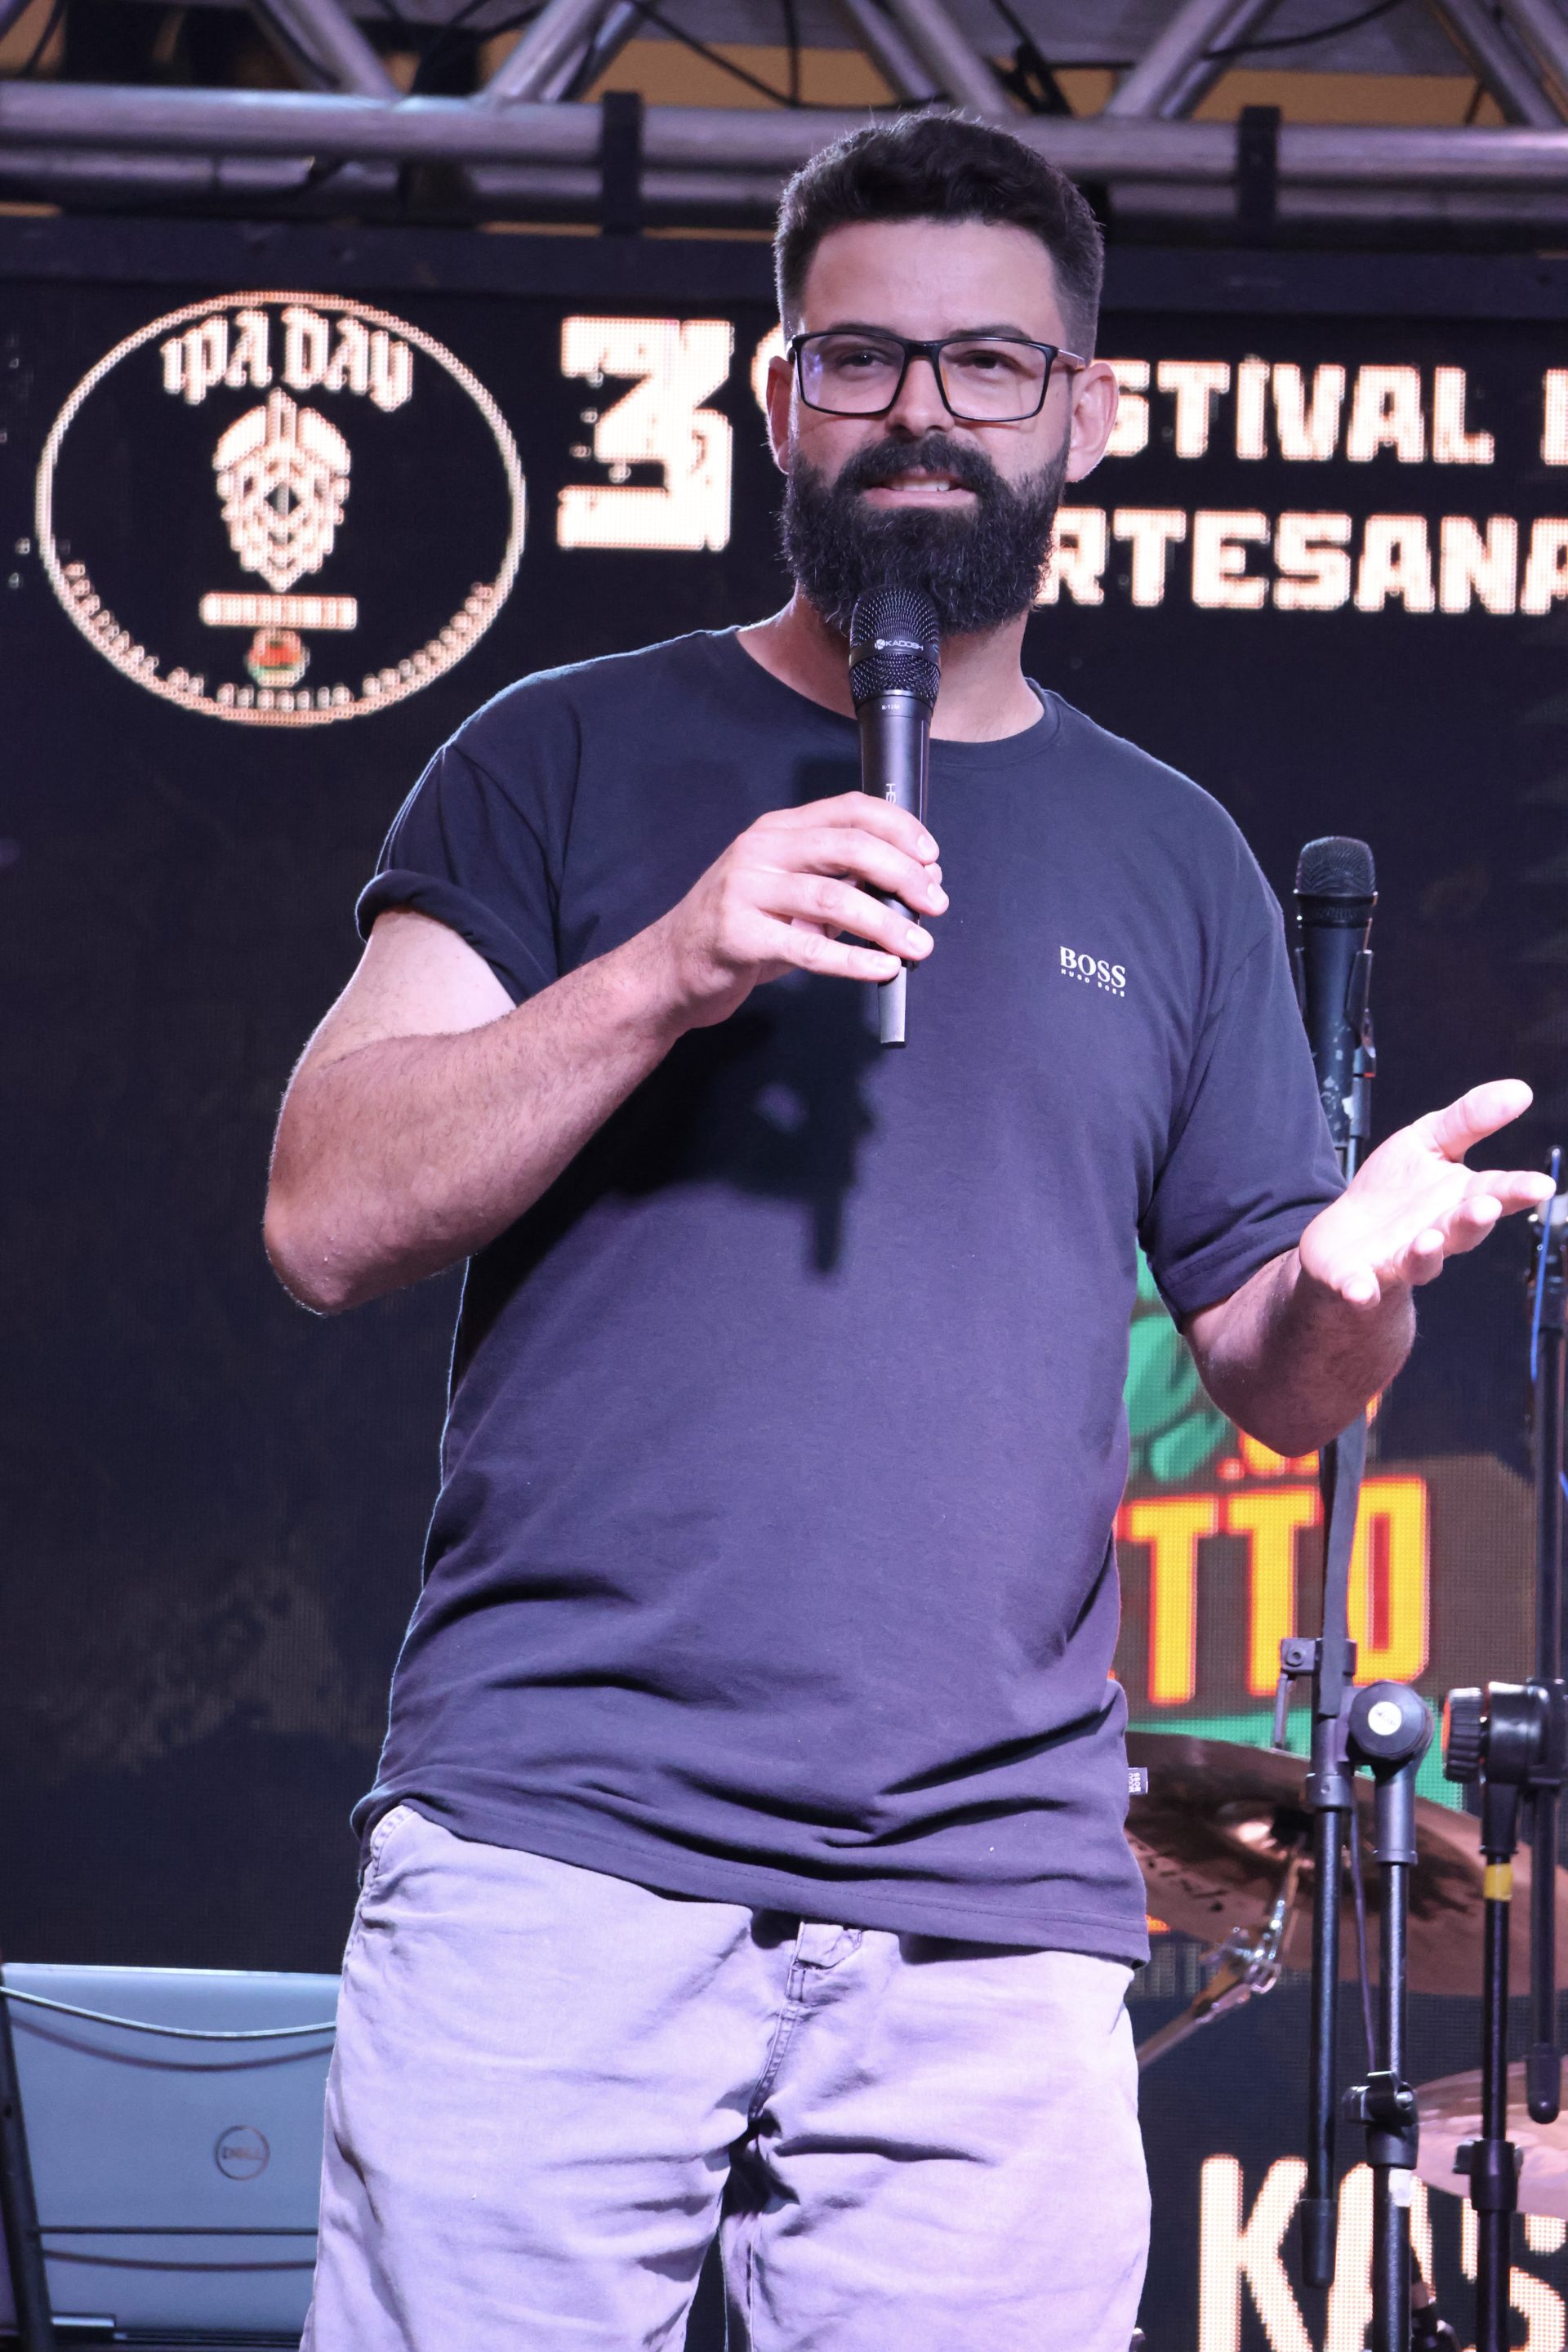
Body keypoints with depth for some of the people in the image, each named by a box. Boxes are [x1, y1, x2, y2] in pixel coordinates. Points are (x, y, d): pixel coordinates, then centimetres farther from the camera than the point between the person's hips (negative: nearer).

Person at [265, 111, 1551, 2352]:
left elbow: (1273, 1380, 18)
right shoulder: (572, 759, 10)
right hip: (553, 1842, -2)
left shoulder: (1170, 865, 18)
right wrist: (670, 974, -14)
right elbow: (330, 1214, 0)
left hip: (995, 1913, 2)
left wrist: (1353, 1282, -6)